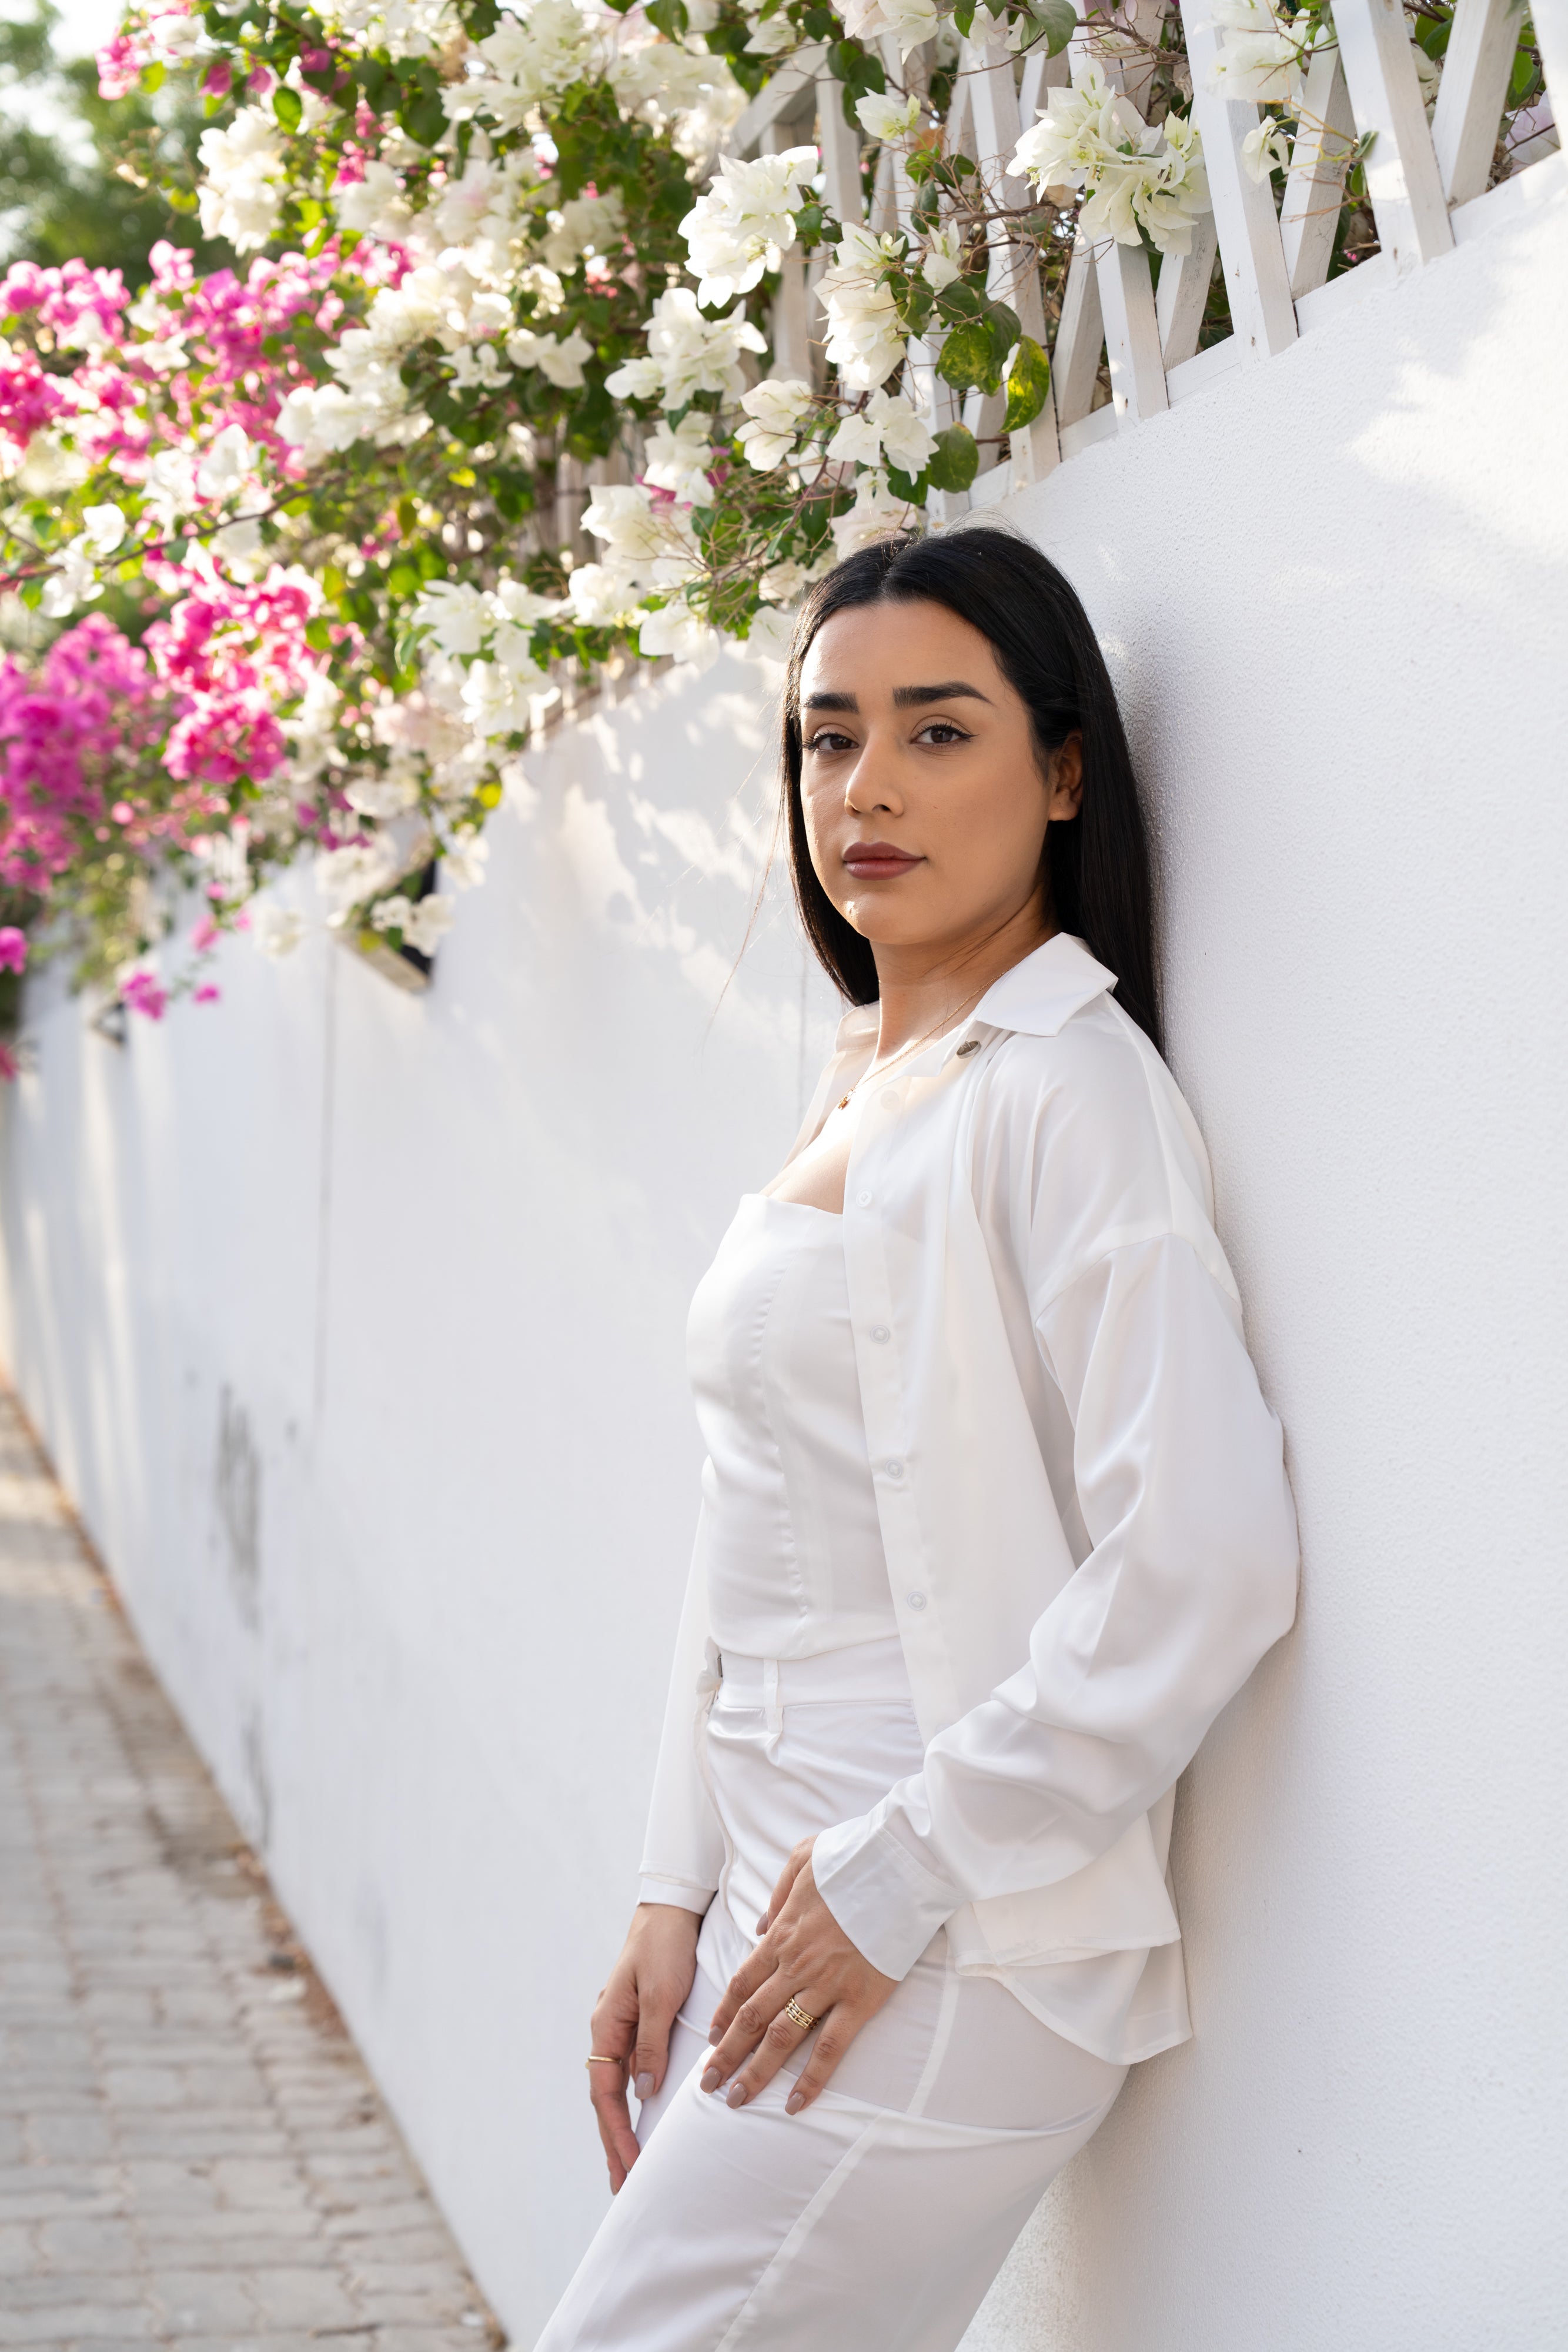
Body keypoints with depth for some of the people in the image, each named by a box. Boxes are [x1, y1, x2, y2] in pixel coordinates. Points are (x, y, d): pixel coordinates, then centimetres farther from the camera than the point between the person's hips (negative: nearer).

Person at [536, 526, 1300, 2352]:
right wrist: (680, 1894, 10)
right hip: (778, 1916, 8)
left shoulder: (1063, 1088, -12)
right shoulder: (858, 1090, 13)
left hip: (946, 1962, -8)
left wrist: (903, 1878, -16)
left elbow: (1201, 1562, -21)